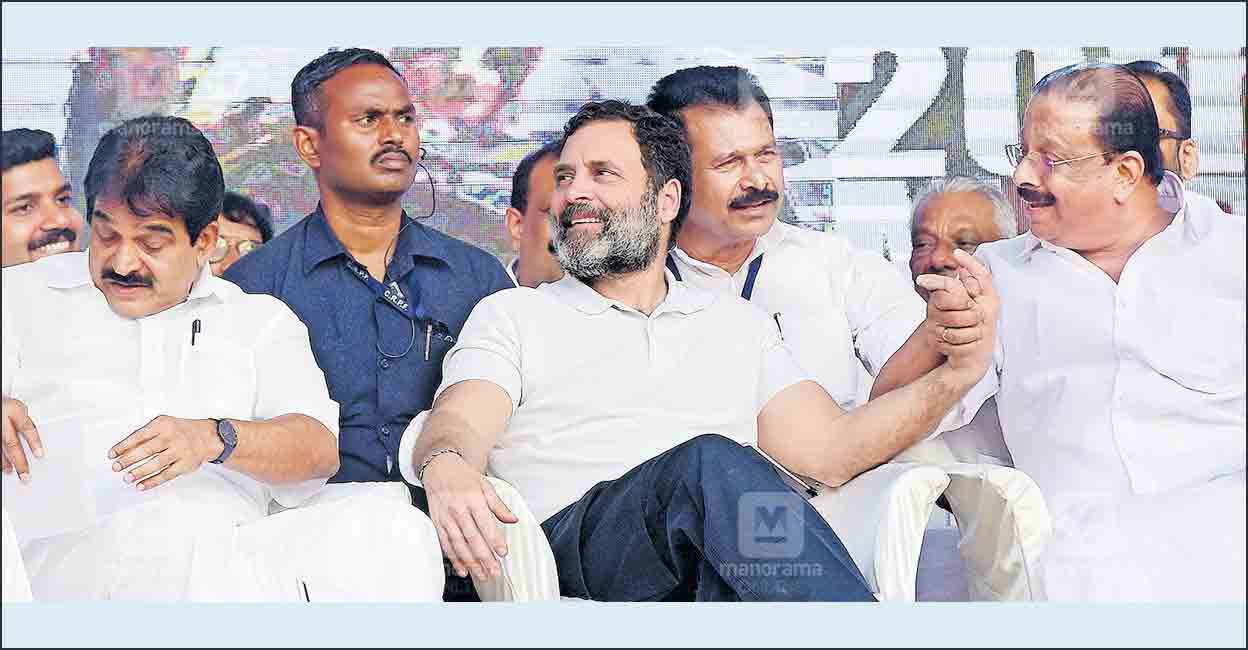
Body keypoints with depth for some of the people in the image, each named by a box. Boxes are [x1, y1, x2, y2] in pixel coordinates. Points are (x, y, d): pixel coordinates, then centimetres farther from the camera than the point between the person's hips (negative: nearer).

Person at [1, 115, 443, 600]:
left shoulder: (260, 319, 22)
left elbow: (319, 447, 6)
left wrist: (214, 438, -15)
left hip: (224, 543, 2)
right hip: (71, 551, -2)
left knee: (395, 532, -25)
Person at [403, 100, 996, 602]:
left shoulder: (739, 324, 25)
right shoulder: (511, 316, 19)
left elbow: (827, 450, 13)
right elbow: (459, 423, 0)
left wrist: (955, 374, 0)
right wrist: (446, 468, -27)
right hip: (571, 540, -1)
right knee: (712, 463, -33)